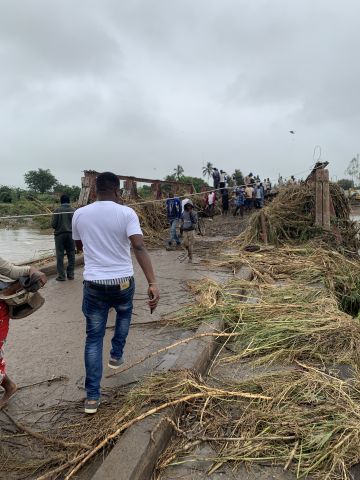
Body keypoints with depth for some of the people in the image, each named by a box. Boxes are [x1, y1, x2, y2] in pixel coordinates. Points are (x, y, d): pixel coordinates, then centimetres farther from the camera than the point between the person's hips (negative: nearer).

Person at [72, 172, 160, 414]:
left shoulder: (79, 214, 0)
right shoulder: (126, 213, -10)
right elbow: (139, 247, -23)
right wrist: (153, 283, -29)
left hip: (93, 284, 1)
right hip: (122, 281, -1)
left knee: (94, 337, 11)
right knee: (124, 314, 33)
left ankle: (92, 397, 13)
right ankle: (116, 355, 43)